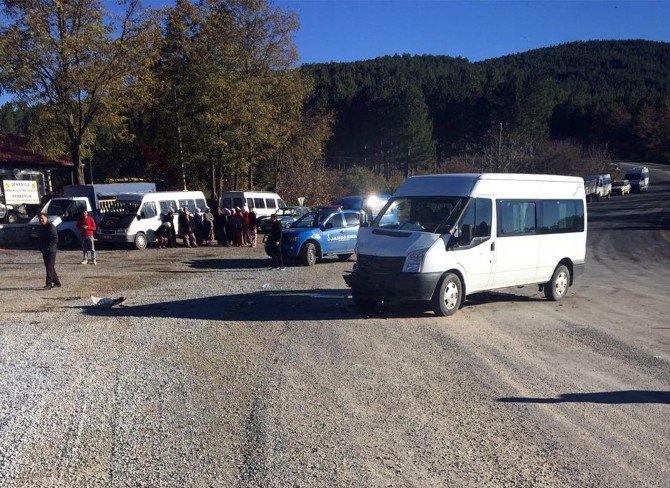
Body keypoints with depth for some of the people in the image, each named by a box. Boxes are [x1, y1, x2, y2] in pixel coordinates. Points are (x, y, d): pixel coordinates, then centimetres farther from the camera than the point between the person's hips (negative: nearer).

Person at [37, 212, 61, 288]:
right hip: (44, 251, 9)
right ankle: (56, 282, 19)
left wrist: (49, 247, -18)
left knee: (50, 267, -10)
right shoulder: (41, 227, 15)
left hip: (51, 251, -9)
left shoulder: (51, 226, -11)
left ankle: (49, 283, -10)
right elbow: (39, 239, 24)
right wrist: (41, 247, 9)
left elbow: (55, 239, -16)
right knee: (48, 267, 11)